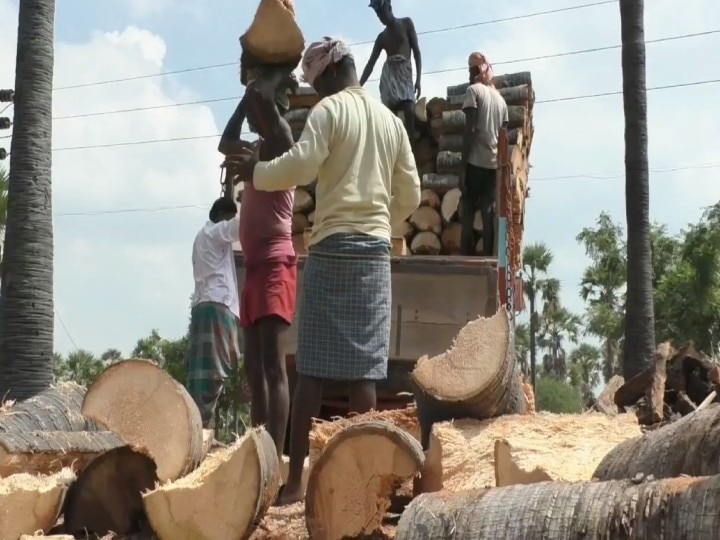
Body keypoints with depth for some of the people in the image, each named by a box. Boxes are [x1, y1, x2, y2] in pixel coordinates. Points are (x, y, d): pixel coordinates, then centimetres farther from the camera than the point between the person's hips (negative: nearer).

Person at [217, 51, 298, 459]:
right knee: (255, 366, 9)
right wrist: (251, 89, 29)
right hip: (256, 266, 10)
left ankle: (276, 461, -21)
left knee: (273, 365, -16)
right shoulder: (261, 149, 20)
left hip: (275, 265, -10)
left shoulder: (281, 138, -5)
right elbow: (226, 143, 34)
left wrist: (272, 79, -1)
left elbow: (260, 102, -22)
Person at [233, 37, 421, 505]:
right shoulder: (392, 119, 16)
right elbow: (411, 194, 17)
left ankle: (296, 479, -6)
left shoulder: (330, 109, -2)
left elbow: (300, 165, -15)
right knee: (365, 368, 3)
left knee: (313, 367, -5)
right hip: (377, 248, 5)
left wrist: (255, 171, 2)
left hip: (333, 245, -5)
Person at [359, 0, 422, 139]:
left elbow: (416, 51, 5)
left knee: (410, 113, -22)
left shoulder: (406, 23, 10)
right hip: (388, 75, 3)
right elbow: (371, 64, 17)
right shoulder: (381, 37, 18)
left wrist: (418, 78, -6)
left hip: (405, 74, -3)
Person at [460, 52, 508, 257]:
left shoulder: (473, 91, -1)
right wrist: (501, 164, 16)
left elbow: (470, 130, -11)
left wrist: (463, 167, -13)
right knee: (488, 215, 3)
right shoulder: (500, 98, 16)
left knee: (468, 214, -6)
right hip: (493, 163, 5)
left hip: (475, 161, -5)